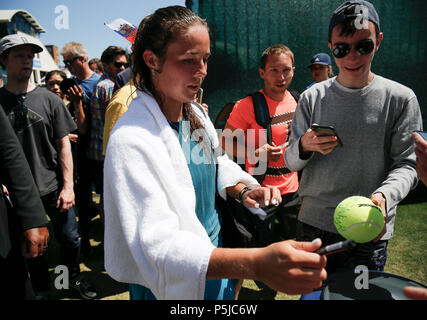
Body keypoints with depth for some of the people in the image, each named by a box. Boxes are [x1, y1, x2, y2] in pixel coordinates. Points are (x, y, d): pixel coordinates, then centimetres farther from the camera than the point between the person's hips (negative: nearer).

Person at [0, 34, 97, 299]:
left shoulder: (49, 100, -1)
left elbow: (64, 144, -1)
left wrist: (68, 186, -5)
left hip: (54, 188, 0)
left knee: (69, 238, 8)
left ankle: (74, 278, 36)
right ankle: (42, 289, 38)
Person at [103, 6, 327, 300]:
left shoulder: (196, 113, -2)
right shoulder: (131, 140, -28)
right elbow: (158, 245, -36)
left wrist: (244, 190, -10)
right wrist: (257, 264, -49)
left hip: (215, 260, 7)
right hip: (172, 286, -6)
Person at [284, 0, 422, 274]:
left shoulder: (400, 98, -4)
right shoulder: (312, 97, 0)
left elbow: (407, 164, -4)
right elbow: (291, 161, 3)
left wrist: (384, 196, -24)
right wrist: (305, 146, -20)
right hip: (312, 223, 2)